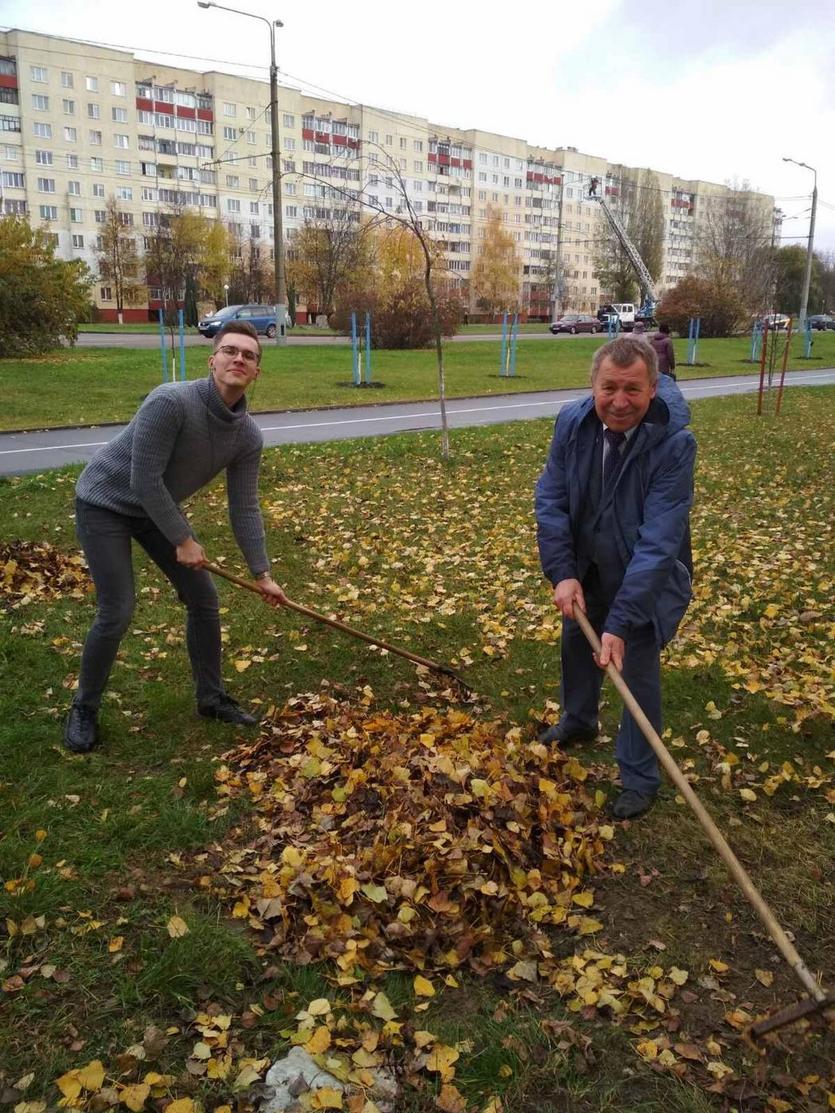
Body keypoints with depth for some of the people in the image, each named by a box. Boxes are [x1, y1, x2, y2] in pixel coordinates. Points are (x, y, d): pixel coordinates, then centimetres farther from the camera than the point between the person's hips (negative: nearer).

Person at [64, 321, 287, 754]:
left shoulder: (248, 435, -12)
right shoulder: (170, 402, -33)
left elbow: (244, 508, -5)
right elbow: (144, 481, -29)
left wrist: (262, 574, -6)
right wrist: (182, 540, -20)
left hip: (158, 508, 7)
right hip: (105, 503, -7)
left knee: (204, 599, 4)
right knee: (116, 612, -11)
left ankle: (211, 697, 22)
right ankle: (84, 709, 13)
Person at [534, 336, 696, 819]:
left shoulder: (675, 443, -31)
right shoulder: (572, 422, -18)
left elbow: (658, 541, -34)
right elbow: (551, 500, -13)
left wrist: (621, 622, -37)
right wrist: (563, 574, -23)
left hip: (646, 579, -5)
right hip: (588, 569, 5)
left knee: (638, 670, 1)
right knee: (577, 642, 23)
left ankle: (641, 778, 23)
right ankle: (579, 720, 53)